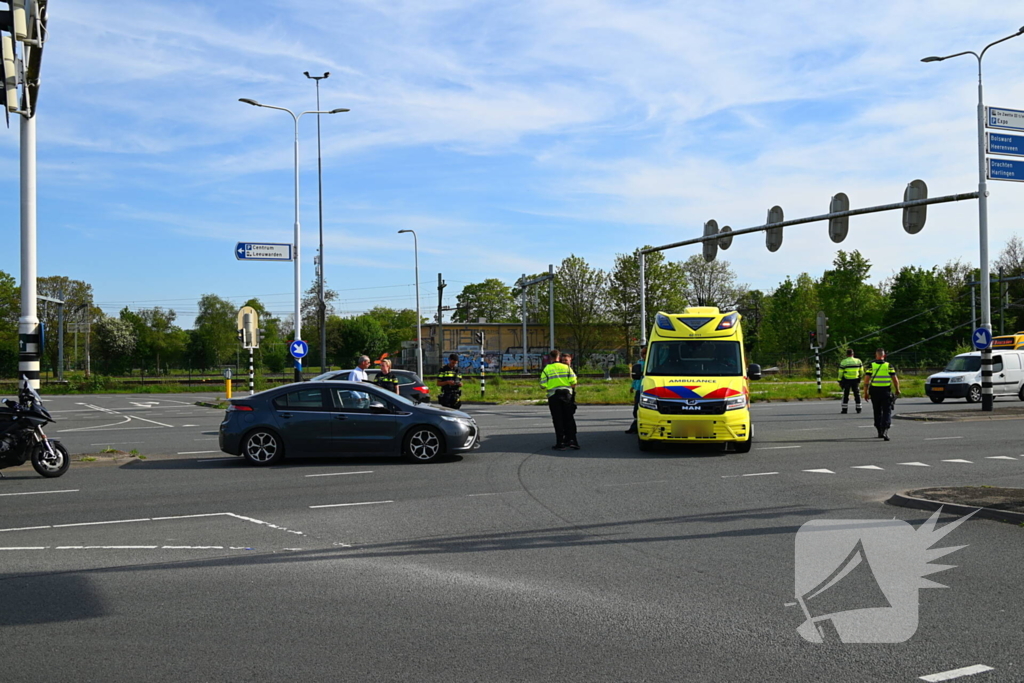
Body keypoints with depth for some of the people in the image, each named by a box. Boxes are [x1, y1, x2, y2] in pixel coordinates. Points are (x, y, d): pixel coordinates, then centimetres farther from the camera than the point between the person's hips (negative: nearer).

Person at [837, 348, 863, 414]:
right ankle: (858, 409, 14)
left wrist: (840, 381, 3)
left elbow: (840, 373, -5)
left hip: (846, 380, -2)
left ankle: (844, 410, 3)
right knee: (857, 394, 12)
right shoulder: (858, 361, 2)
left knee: (846, 395, 4)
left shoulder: (843, 362, -7)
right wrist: (860, 377, 26)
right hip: (856, 380, 2)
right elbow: (861, 371, 10)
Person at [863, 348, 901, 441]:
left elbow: (866, 380, -5)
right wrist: (897, 390, 14)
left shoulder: (871, 365, 0)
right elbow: (895, 379, -1)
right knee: (887, 412, 0)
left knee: (877, 412, 14)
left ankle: (880, 432, 21)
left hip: (874, 392, 1)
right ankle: (885, 430, -19)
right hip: (886, 391, -1)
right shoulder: (889, 365, 0)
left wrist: (865, 393, 0)